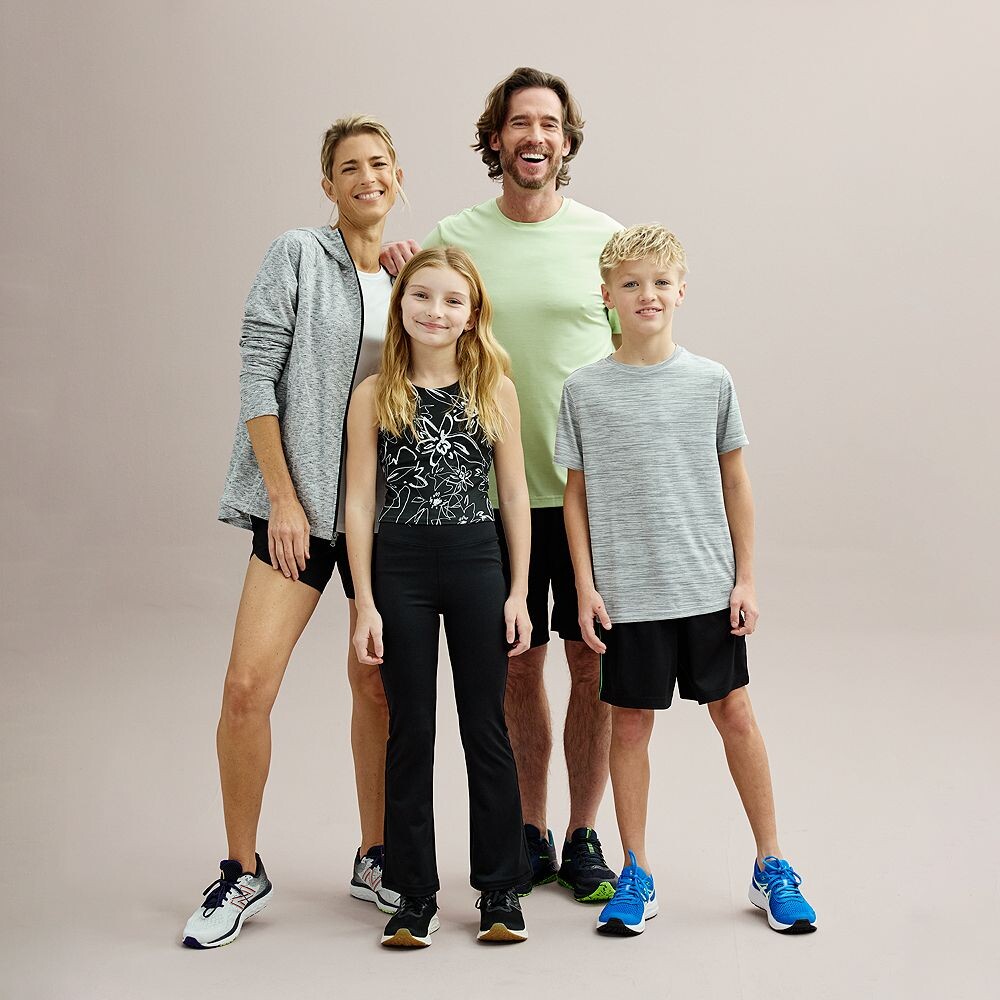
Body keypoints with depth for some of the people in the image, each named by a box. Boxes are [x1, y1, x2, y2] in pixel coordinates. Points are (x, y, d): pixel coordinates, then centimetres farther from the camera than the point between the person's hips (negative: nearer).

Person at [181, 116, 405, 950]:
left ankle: (376, 860, 24)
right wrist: (283, 495, -11)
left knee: (378, 686, 8)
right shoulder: (298, 257, -1)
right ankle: (243, 873, 6)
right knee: (249, 684, -11)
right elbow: (258, 377, -7)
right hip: (303, 503, -3)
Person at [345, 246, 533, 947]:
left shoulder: (495, 390, 3)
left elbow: (515, 494, 5)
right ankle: (415, 893, 17)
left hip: (477, 563, 0)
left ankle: (501, 888, 18)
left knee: (486, 726, 7)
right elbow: (360, 500, 0)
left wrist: (518, 592, 0)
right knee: (410, 731, 7)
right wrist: (365, 603, -5)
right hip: (399, 567, 0)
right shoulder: (375, 395, 1)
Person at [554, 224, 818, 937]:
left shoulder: (711, 382, 2)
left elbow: (735, 484, 7)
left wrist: (746, 577, 3)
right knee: (631, 722, 6)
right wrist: (586, 586, -2)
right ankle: (637, 875, 19)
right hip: (627, 591, -1)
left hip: (708, 584, 1)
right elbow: (577, 494, 3)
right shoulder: (585, 390, 0)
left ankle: (771, 866, 20)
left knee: (735, 712, 6)